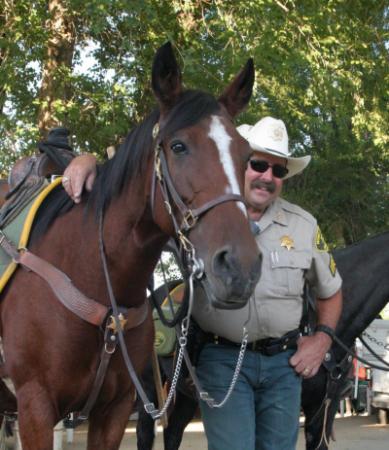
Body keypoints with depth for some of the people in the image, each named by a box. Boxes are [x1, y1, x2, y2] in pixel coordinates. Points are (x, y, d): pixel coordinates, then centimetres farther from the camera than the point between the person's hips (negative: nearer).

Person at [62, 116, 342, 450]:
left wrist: (323, 336, 2)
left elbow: (331, 290, 16)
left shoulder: (304, 225, 3)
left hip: (285, 361, 3)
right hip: (223, 359, -3)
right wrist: (91, 163, -24)